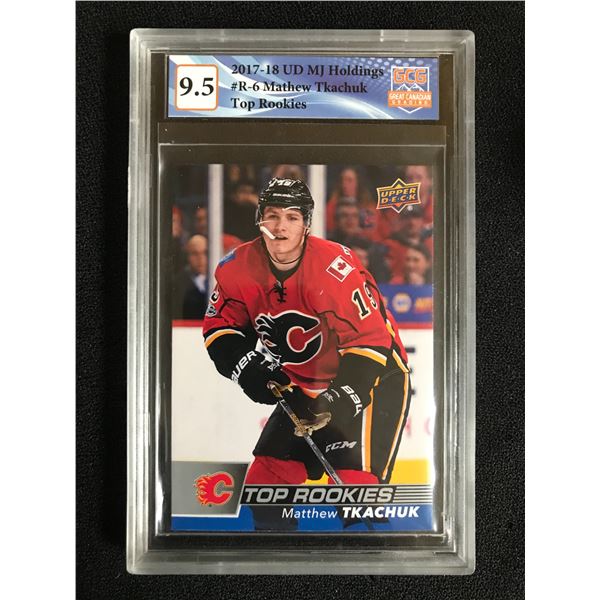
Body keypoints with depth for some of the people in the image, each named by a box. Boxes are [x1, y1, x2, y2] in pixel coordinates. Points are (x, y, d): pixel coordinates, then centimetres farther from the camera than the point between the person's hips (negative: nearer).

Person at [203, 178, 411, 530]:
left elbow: (369, 341, -26)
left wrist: (338, 401, -33)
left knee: (354, 482, -17)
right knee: (267, 474, 8)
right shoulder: (239, 268, -11)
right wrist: (247, 365, -16)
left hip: (374, 377, -5)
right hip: (306, 386, 6)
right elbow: (220, 327, 1)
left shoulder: (336, 267, -28)